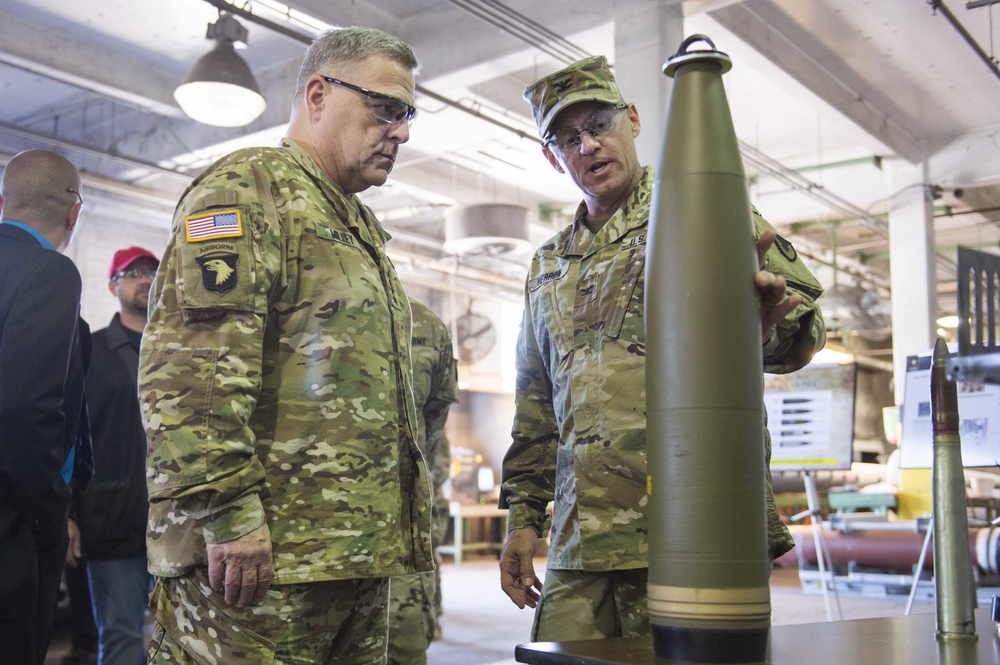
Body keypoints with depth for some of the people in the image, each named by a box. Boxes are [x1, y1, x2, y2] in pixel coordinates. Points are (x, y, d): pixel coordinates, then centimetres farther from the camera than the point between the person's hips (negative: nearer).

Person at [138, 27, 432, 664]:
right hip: (259, 556, -9)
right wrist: (226, 510, -23)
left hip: (359, 556, 9)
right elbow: (191, 366, -18)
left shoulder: (361, 229, 24)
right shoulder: (250, 185, -5)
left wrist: (406, 524, 23)